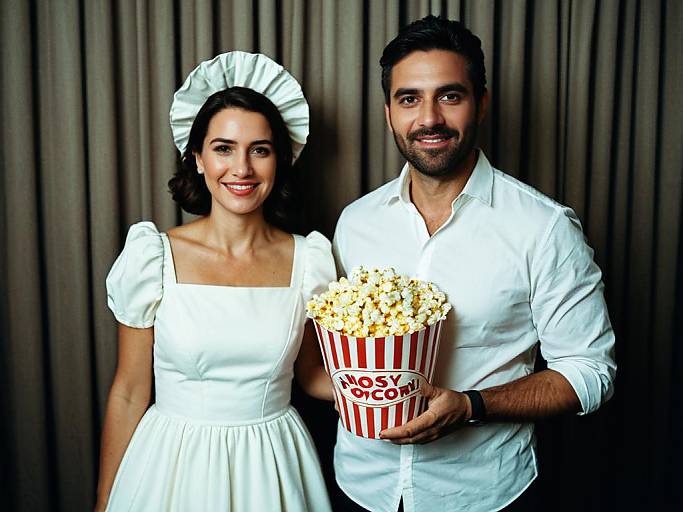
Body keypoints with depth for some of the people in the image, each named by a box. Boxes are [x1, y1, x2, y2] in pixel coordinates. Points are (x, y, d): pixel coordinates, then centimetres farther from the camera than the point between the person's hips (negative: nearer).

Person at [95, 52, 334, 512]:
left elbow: (309, 372, 6)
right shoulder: (152, 256, -12)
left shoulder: (308, 259, -7)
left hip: (275, 468, 2)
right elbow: (129, 393, -5)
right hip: (174, 464, -1)